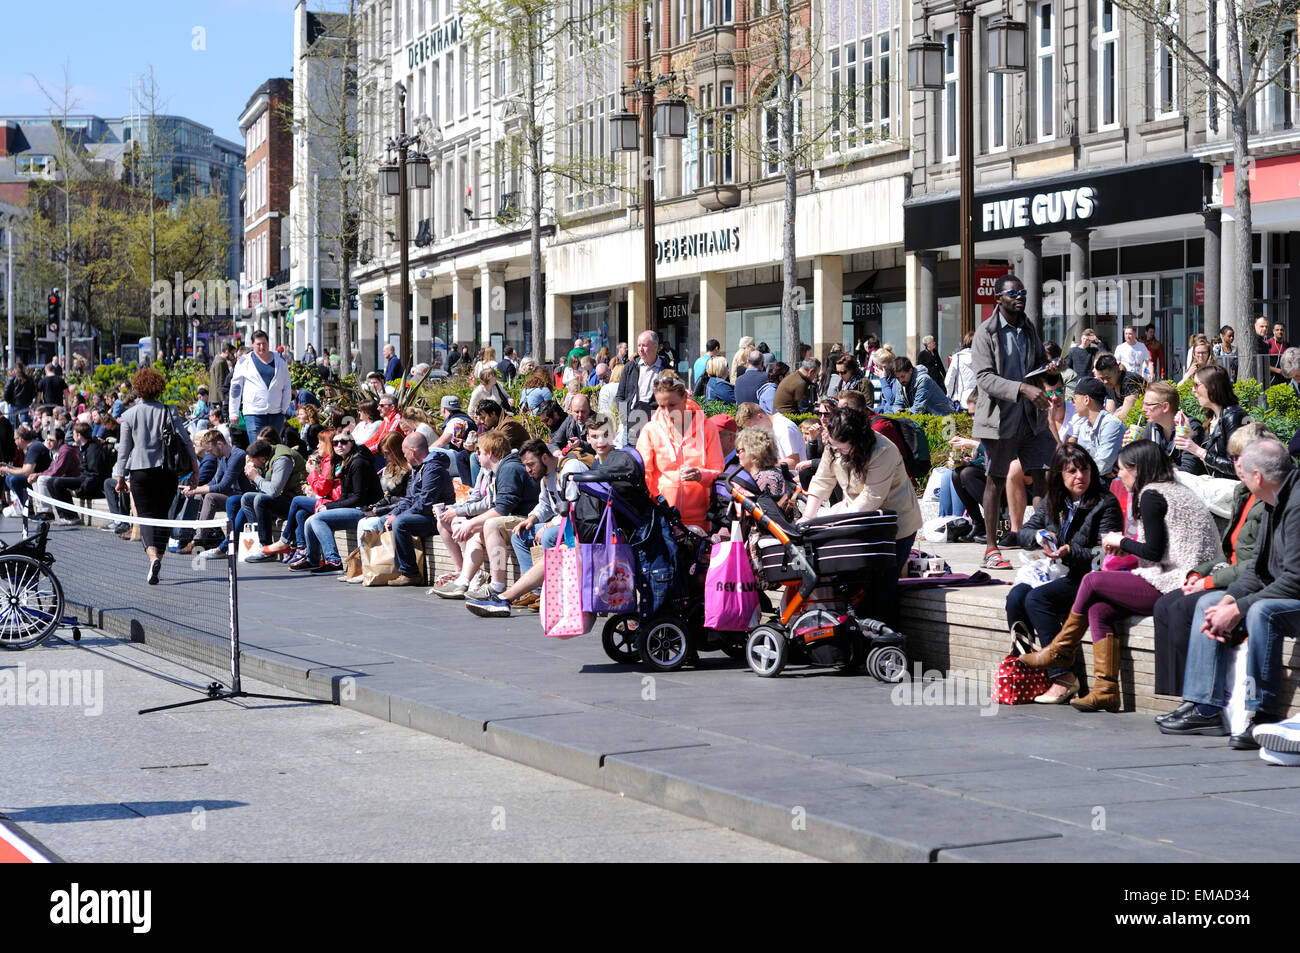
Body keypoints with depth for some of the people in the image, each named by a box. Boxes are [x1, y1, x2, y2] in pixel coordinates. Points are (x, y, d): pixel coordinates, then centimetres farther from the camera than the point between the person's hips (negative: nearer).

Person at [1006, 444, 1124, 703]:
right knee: (1016, 596, -21)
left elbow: (1104, 555, -12)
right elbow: (1025, 531, 15)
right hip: (1055, 574, 6)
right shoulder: (1052, 501, 13)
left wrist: (1069, 553, -26)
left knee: (1037, 599, -28)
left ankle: (1063, 679, -28)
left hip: (1088, 578, -6)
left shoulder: (1105, 504, -6)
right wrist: (1039, 537, -9)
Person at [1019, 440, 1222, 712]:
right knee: (1099, 608, 4)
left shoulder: (1151, 495, -10)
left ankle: (1061, 651, 16)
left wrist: (1122, 541, -1)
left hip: (1170, 587, -9)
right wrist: (1128, 547, 15)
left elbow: (1155, 552, -16)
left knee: (1092, 581, -1)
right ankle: (1106, 690, -3)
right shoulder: (1176, 490, 20)